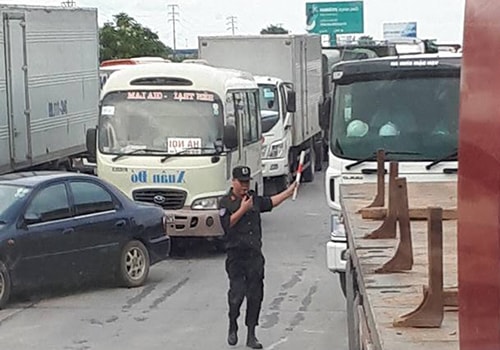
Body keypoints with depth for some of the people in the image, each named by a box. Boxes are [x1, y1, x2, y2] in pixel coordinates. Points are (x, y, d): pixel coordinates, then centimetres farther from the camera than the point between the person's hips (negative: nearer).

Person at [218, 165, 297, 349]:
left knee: (255, 296, 3)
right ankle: (232, 328, 18)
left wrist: (291, 190, 25)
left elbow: (271, 202, 28)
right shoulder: (226, 202, -3)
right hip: (236, 256, -5)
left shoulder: (254, 199, 14)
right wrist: (242, 209, -17)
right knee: (236, 294, -8)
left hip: (255, 255, 5)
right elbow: (227, 223, -15)